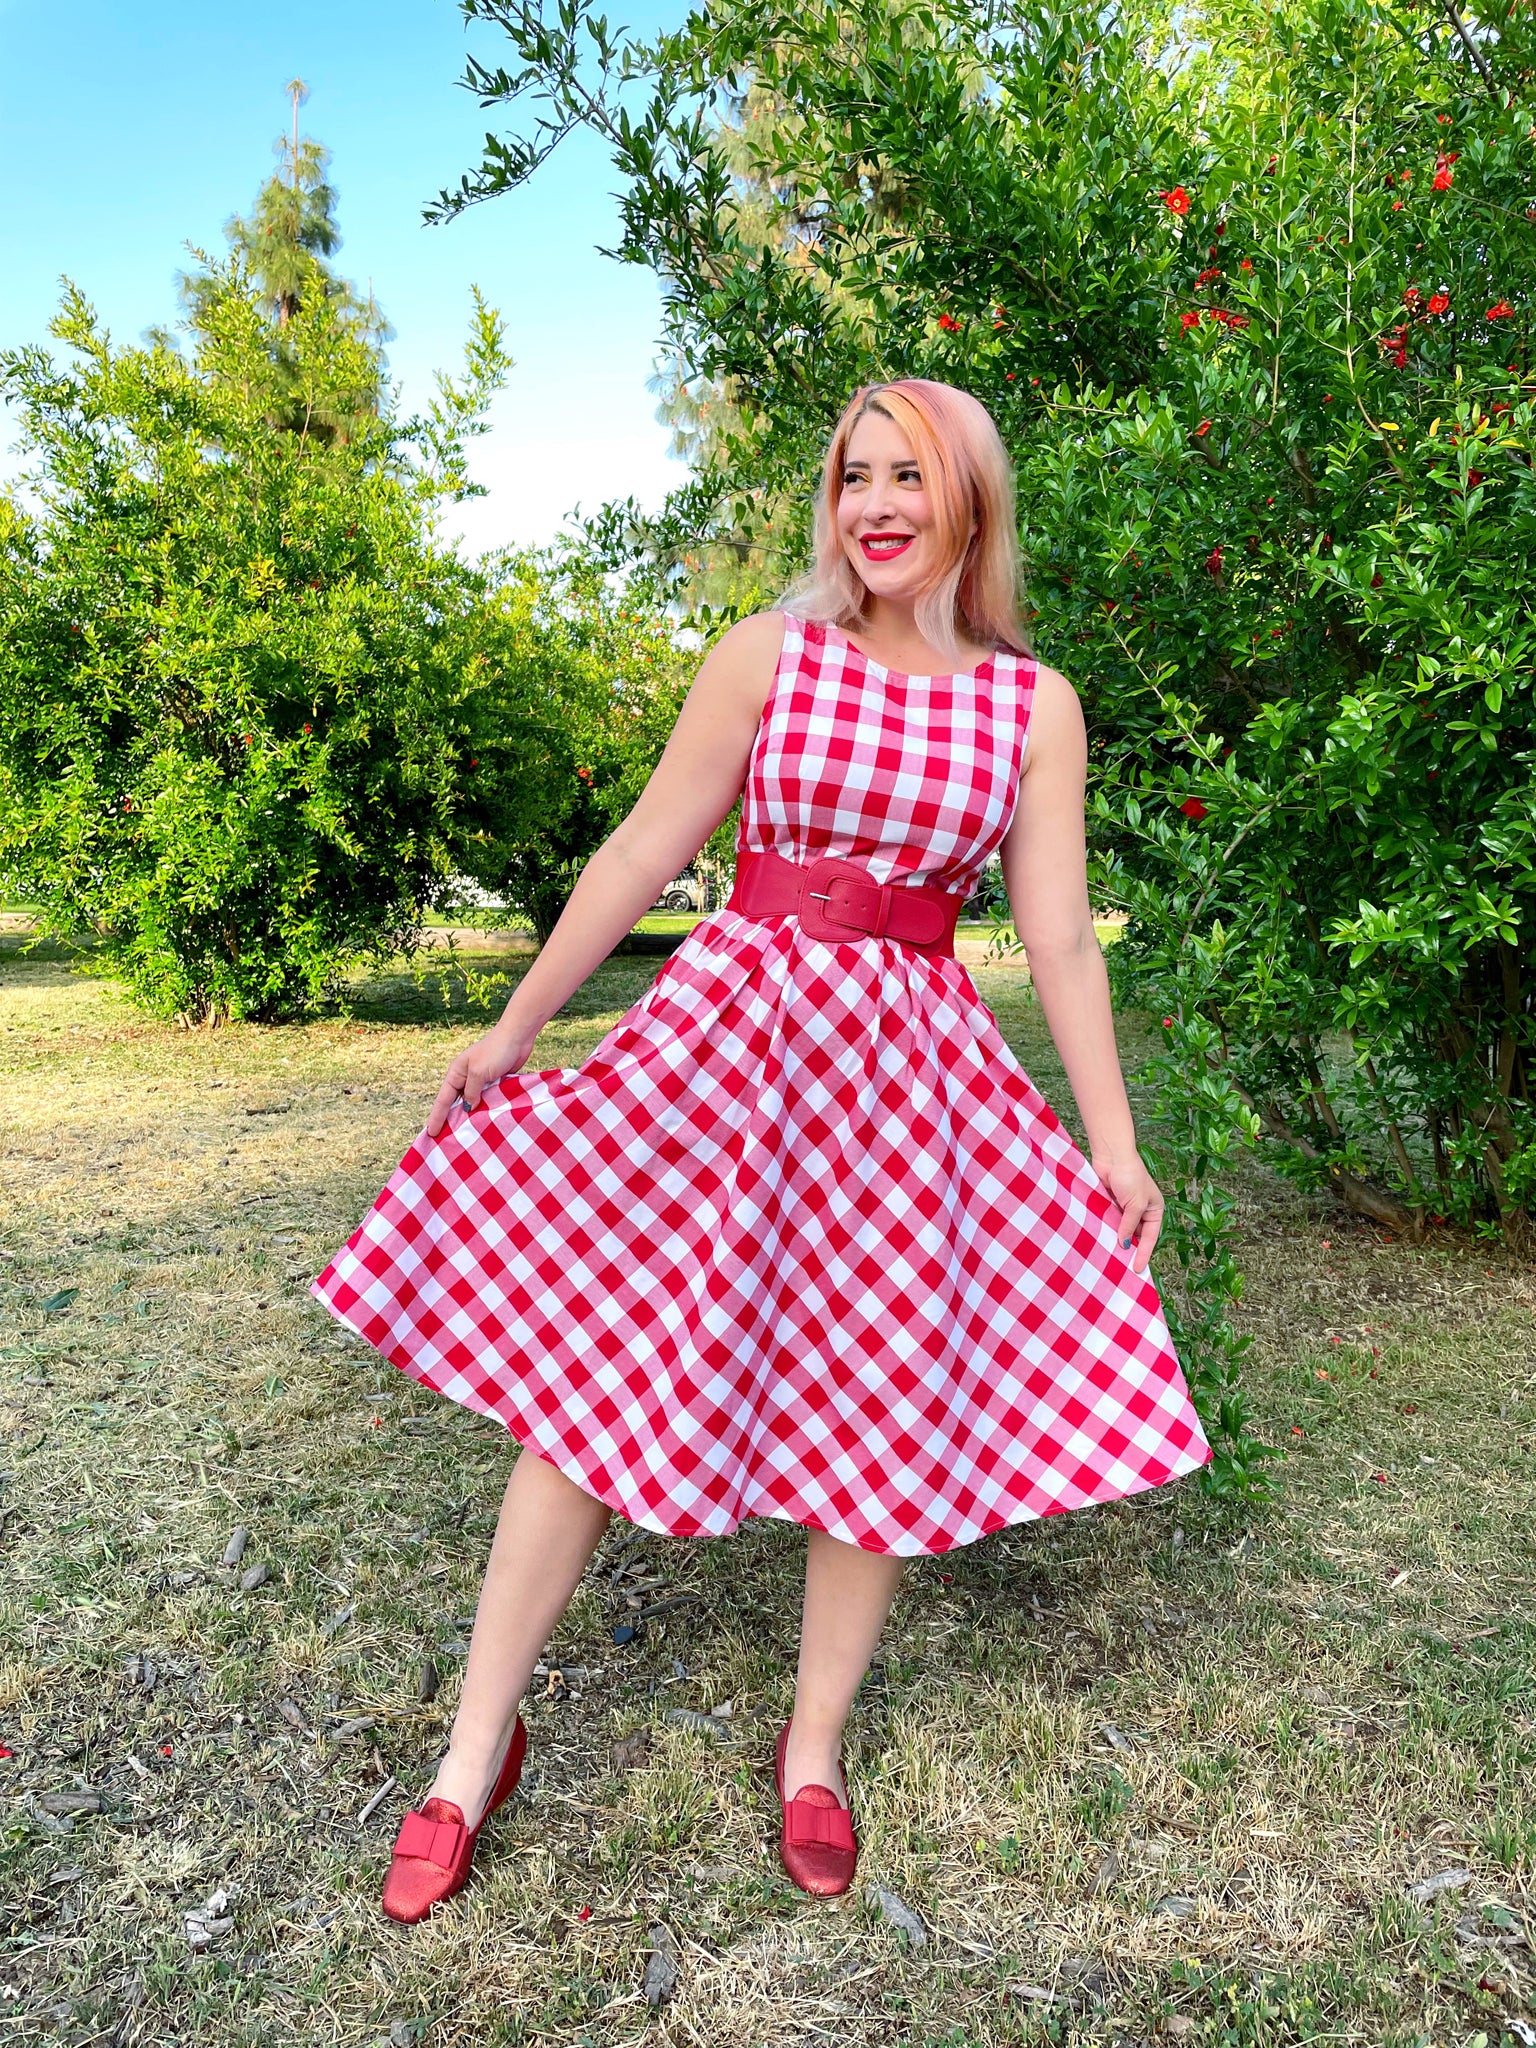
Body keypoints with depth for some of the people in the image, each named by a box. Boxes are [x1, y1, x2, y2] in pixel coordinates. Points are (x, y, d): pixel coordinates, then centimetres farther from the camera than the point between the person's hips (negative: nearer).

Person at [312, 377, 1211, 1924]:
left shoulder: (1034, 705, 5)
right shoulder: (767, 655, 3)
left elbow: (1059, 938, 5)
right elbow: (645, 851, 4)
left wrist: (1116, 1145, 3)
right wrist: (513, 1023, 5)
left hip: (908, 1067, 1)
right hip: (726, 1027, 0)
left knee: (879, 1419, 6)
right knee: (590, 1367, -1)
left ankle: (814, 1749, 30)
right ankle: (477, 1749, 18)